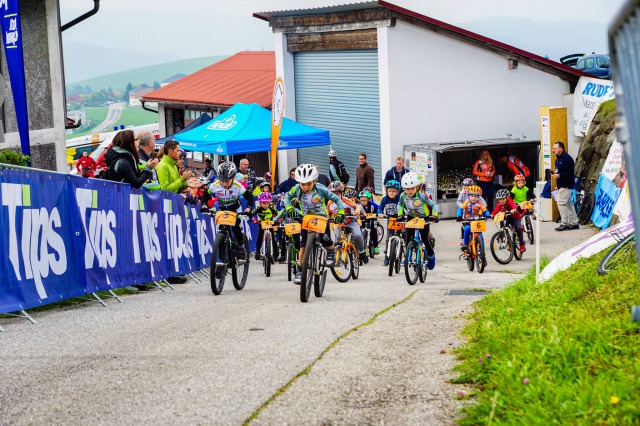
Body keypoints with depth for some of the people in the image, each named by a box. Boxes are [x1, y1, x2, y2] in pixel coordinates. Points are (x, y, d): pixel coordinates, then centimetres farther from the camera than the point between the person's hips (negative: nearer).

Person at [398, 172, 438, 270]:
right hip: (411, 218, 3)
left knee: (425, 240, -1)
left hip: (423, 219, -3)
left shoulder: (421, 196, -29)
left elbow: (434, 204, -23)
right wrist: (400, 214, -9)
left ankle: (431, 256, 25)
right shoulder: (403, 196, -17)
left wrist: (434, 215, -35)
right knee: (408, 239, -10)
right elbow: (400, 205, 5)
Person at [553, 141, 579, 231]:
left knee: (561, 203, -14)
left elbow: (570, 173, -22)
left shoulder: (567, 158, -16)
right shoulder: (558, 159, 16)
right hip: (561, 185, 10)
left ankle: (565, 224, -12)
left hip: (566, 186, -10)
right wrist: (556, 175, 11)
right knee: (568, 204, 12)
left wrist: (559, 175, -26)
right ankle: (574, 223, 17)